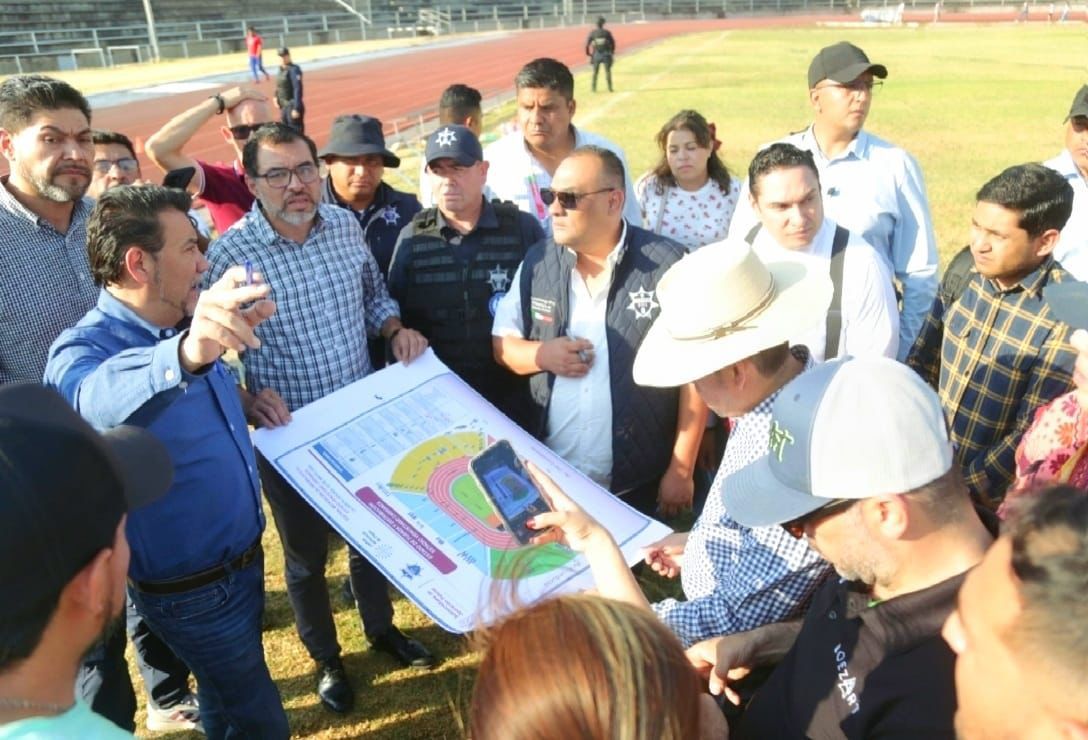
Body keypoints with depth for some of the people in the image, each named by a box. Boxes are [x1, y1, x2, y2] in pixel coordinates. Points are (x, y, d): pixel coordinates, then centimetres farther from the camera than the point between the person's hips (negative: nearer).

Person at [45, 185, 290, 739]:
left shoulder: (181, 326, -1)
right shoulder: (84, 348, -25)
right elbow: (96, 399, -51)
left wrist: (247, 399, -2)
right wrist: (186, 353, -71)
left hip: (241, 559, 7)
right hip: (192, 590, -7)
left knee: (229, 695, 26)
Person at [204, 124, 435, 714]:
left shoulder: (345, 225, -4)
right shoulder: (230, 255, -18)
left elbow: (374, 293, 11)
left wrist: (396, 330, -7)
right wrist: (246, 401, -27)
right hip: (290, 436, -4)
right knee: (306, 555, 16)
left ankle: (381, 627, 51)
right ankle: (326, 659, 42)